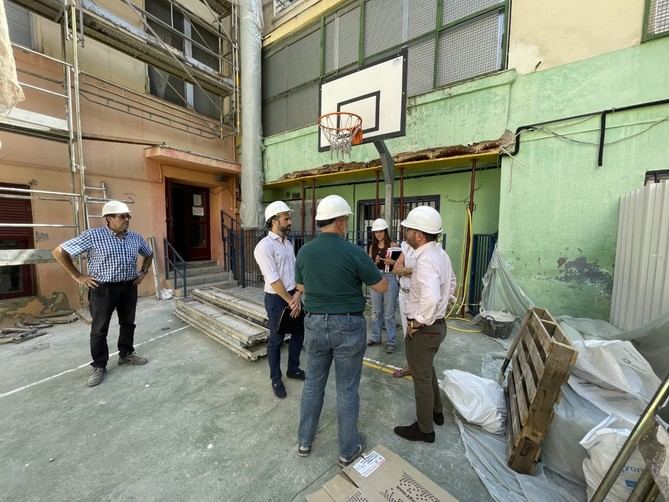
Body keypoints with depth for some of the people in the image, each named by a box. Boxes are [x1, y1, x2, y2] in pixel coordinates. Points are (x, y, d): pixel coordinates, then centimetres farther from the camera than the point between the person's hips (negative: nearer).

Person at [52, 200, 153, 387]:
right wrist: (77, 276, -8)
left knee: (128, 323, 15)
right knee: (99, 329, 6)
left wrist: (143, 272, 10)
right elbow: (59, 252, -7)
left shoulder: (136, 237, 3)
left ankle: (126, 354, 32)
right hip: (103, 289, -4)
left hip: (129, 287, 4)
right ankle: (99, 366, 21)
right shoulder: (93, 236, -12)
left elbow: (149, 254, 21)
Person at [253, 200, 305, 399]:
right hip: (276, 299, -8)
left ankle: (293, 368, 40)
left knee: (298, 332, 18)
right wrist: (290, 301, -14)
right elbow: (273, 280, -20)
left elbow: (297, 271, 6)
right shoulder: (264, 246, -18)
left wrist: (298, 294, -7)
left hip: (294, 295, 8)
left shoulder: (288, 243, 7)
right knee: (276, 339, 8)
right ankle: (276, 379, 29)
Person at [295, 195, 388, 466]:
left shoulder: (304, 252, -4)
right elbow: (382, 287, -6)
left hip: (315, 324, 4)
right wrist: (367, 272, 13)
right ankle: (348, 448, 34)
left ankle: (304, 440, 39)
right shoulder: (354, 252, -17)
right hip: (348, 326, -3)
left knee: (313, 382, 21)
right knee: (347, 388, 14)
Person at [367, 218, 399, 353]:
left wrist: (392, 262, -20)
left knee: (389, 312, 1)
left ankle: (391, 341, 14)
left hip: (389, 278, -4)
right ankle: (376, 337, 29)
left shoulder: (392, 245, -4)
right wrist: (375, 262, -11)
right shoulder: (372, 246, 8)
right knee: (376, 310, 14)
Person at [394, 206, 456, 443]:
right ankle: (436, 411, 50)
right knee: (427, 370, 29)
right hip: (437, 324, 9)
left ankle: (424, 429, 33)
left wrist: (418, 322, -26)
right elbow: (451, 284, 19)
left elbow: (430, 298, -43)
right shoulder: (440, 253, 3)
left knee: (421, 379, 11)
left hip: (423, 330, -9)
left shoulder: (425, 260, -28)